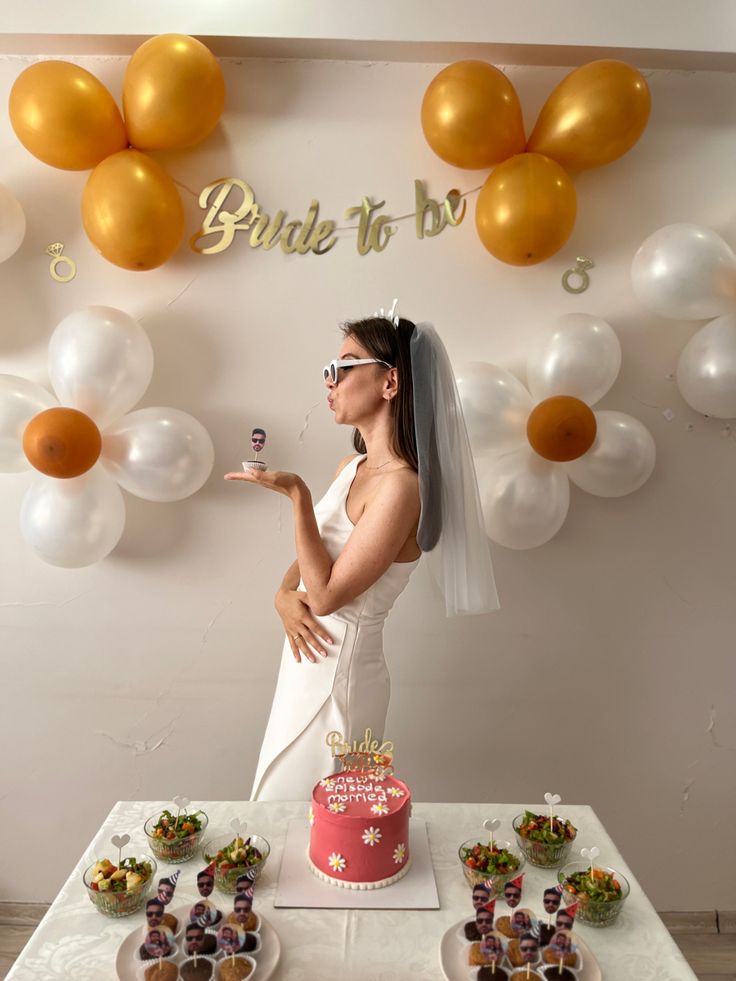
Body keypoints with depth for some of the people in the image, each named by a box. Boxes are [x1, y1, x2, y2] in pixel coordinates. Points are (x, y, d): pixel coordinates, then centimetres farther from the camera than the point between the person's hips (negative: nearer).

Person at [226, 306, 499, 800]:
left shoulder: (401, 486, -24)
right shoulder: (352, 467, 3)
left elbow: (326, 593, -22)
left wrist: (298, 493, -24)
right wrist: (284, 596, -8)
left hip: (338, 673, -8)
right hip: (307, 662, 8)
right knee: (283, 802, 26)